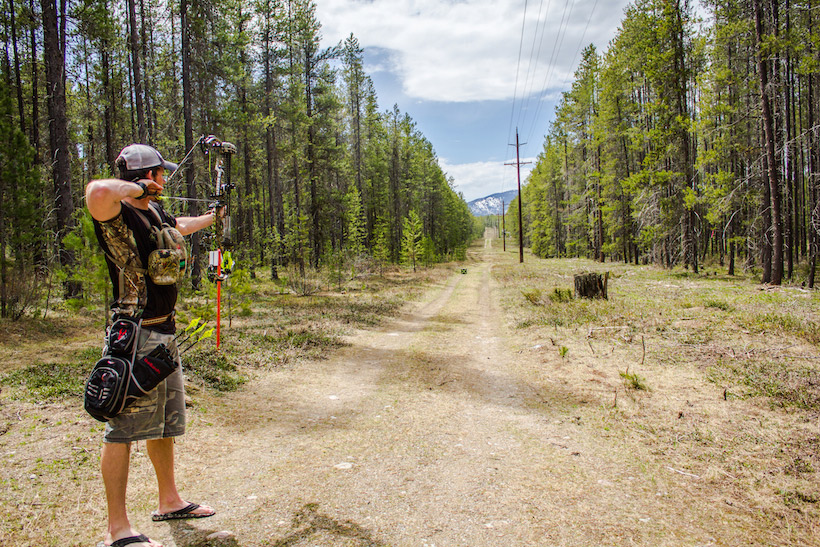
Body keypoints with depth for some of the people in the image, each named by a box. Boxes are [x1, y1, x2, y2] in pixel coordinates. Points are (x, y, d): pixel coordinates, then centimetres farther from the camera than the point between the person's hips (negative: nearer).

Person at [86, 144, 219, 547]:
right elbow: (97, 192, -41)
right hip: (136, 337, -10)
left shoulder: (155, 213, 12)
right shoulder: (118, 215, -16)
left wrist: (212, 216, 52)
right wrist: (138, 188, -21)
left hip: (164, 334, 10)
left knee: (165, 423, 19)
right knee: (124, 429, -1)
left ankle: (169, 502, 34)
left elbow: (182, 225, 36)